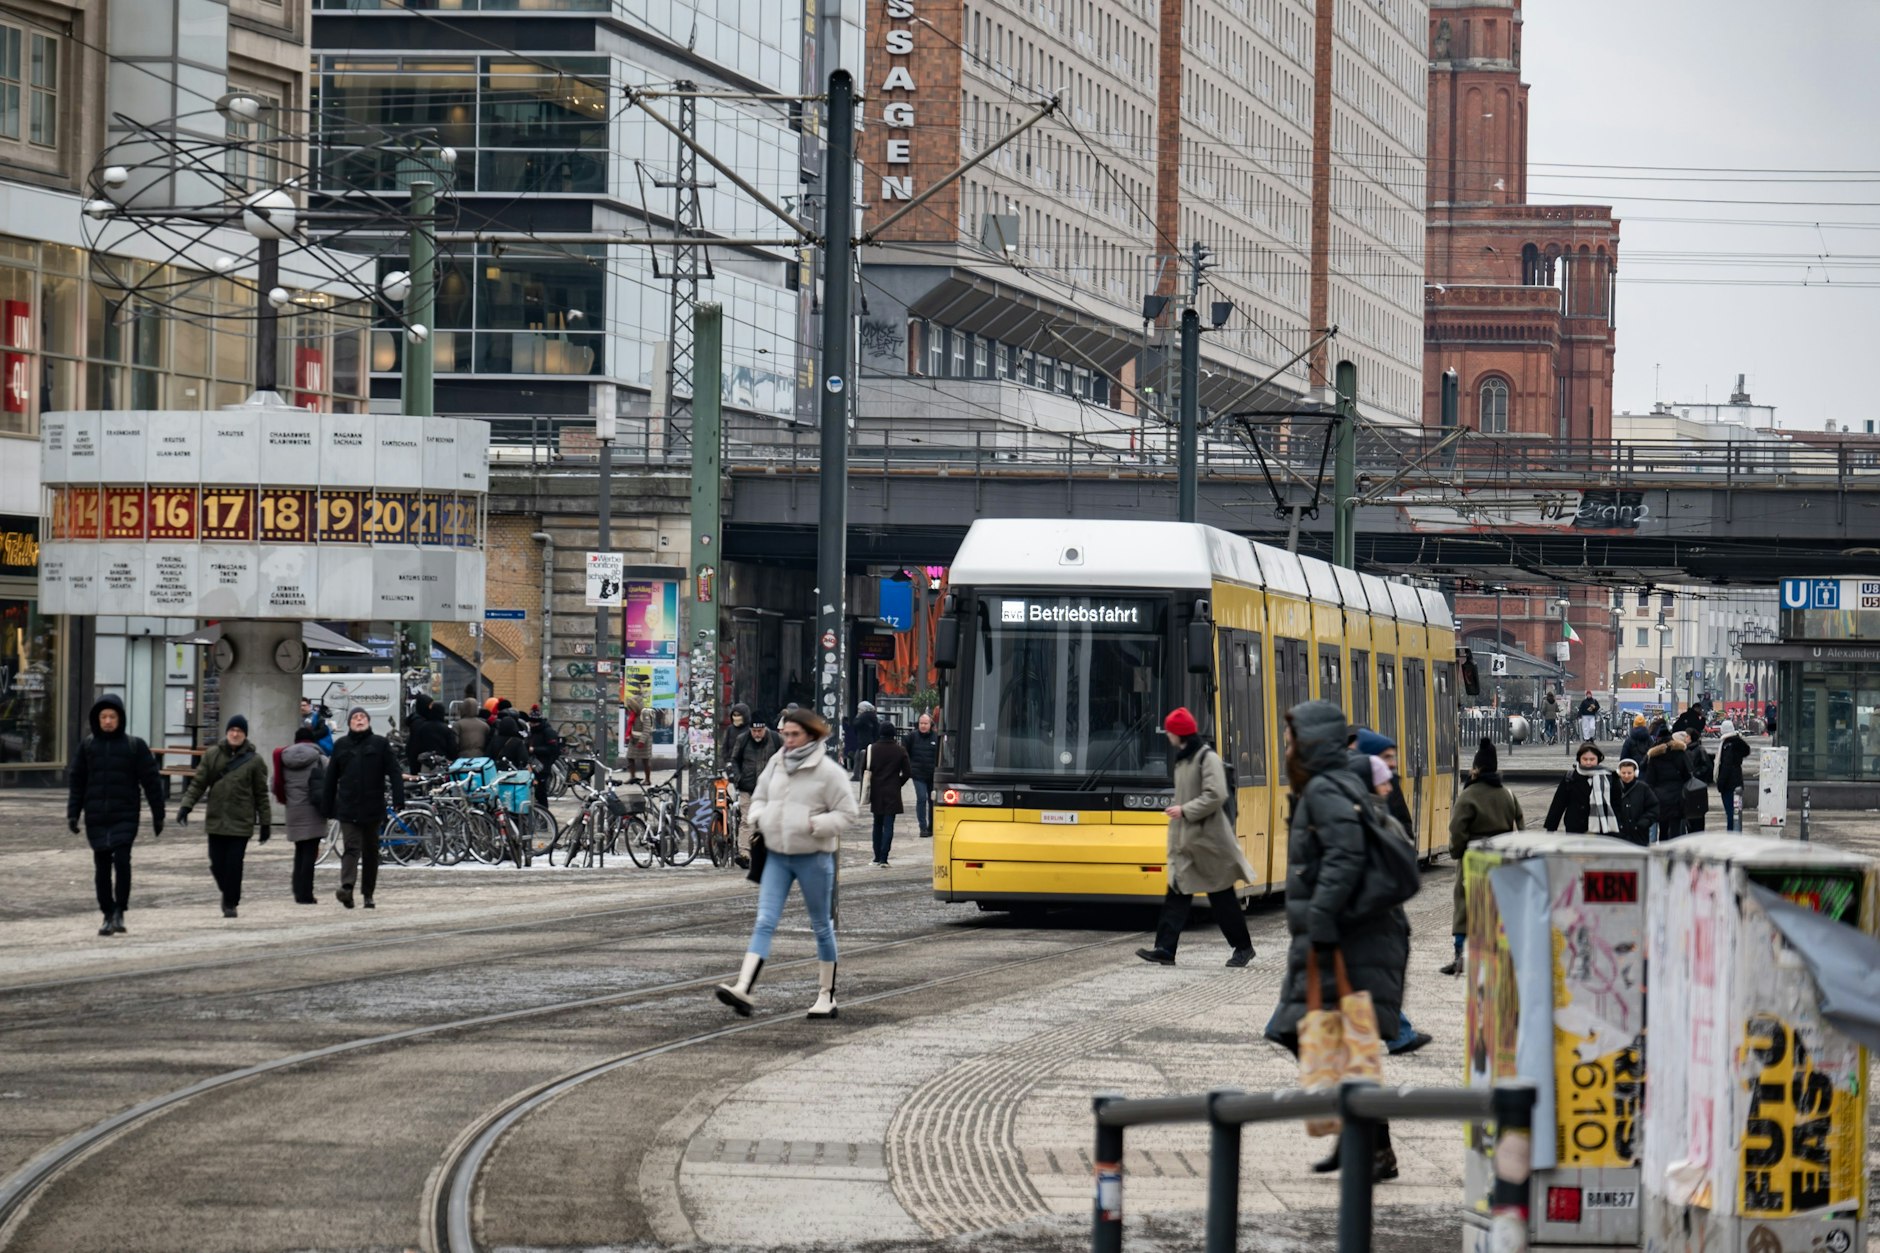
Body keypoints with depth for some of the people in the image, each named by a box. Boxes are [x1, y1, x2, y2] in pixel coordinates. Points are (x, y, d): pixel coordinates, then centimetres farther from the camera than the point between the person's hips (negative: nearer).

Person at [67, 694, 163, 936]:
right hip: (96, 818, 3)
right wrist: (72, 814, 2)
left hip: (125, 816, -3)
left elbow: (151, 781, 2)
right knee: (101, 866, 4)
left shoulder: (135, 746, -1)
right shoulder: (88, 746, 6)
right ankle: (108, 915, 14)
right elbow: (77, 782, 9)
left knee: (121, 860, -16)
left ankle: (119, 912, -4)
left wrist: (158, 815, 1)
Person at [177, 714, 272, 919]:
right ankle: (228, 893, 31)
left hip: (241, 823, -2)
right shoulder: (212, 756, 5)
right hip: (216, 821, 2)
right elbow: (198, 783, 6)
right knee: (217, 864, 5)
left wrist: (265, 823, 3)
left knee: (234, 864, -6)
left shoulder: (253, 760, 0)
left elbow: (261, 794, 3)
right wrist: (186, 806, -5)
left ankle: (231, 902, 9)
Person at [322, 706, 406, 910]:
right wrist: (328, 807, 10)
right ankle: (347, 888, -29)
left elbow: (394, 773, -1)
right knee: (351, 848, -14)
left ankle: (368, 894, 16)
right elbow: (331, 778, 12)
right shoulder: (341, 746, 9)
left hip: (373, 807, 0)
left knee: (371, 852, 8)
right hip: (348, 808, 0)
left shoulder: (379, 744, 4)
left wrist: (398, 799, -13)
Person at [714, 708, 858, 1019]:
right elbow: (759, 797, 20)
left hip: (813, 857, -4)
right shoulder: (776, 763, 5)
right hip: (777, 855, 4)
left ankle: (827, 996, 20)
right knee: (764, 923, -7)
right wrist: (759, 819, -1)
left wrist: (814, 825, -20)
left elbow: (848, 812, -8)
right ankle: (743, 990, -18)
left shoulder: (828, 770, -10)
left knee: (821, 926, 9)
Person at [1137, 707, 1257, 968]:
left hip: (1208, 840, -8)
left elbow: (1216, 796, -22)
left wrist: (1185, 811, -20)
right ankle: (1165, 950, -5)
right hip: (1185, 840, 8)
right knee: (1177, 893, 0)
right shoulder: (1183, 759, 12)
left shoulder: (1208, 758, -15)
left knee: (1222, 897, 2)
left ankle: (1243, 947, 15)